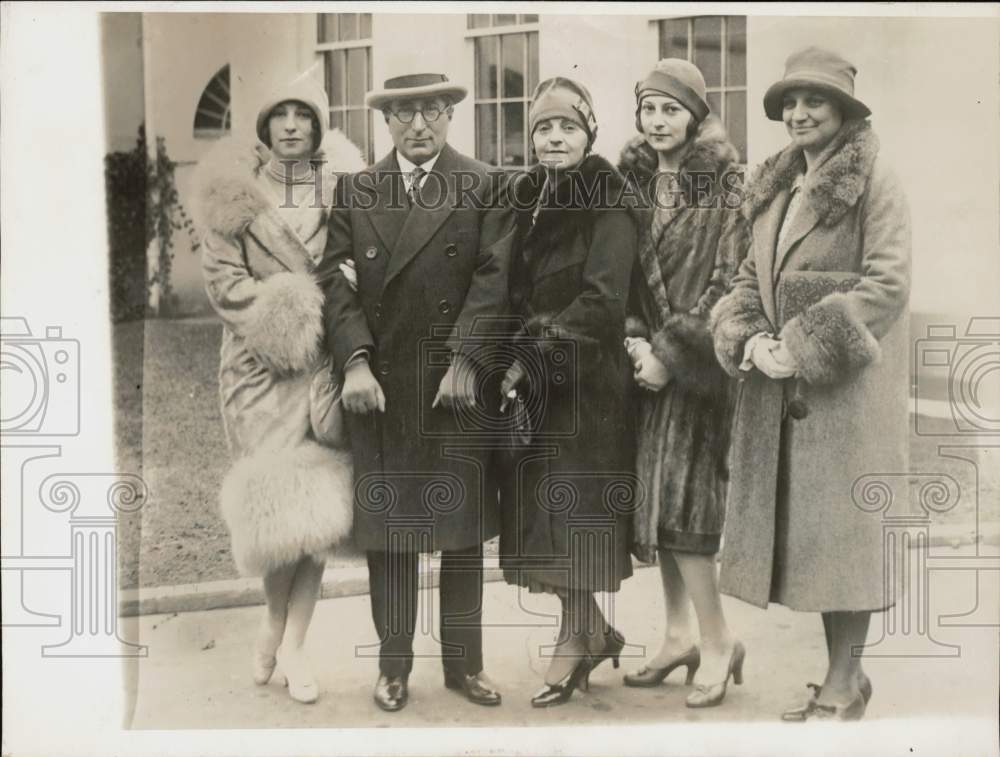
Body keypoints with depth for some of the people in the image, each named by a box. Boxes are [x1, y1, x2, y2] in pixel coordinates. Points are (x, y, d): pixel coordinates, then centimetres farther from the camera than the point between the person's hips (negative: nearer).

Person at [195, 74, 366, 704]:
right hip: (262, 362, -1)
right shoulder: (236, 186, 4)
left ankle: (291, 645, 9)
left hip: (325, 360, 1)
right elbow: (222, 275, 0)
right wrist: (282, 319, -9)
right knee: (278, 496, -3)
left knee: (317, 501, -2)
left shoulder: (343, 183, 6)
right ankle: (277, 625, 22)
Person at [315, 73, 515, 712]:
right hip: (381, 388, 1)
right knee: (387, 529, 7)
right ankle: (394, 666, 20)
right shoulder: (356, 191, 8)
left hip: (460, 385, -1)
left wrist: (465, 361, -14)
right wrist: (355, 361, -13)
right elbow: (334, 277, -1)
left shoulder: (485, 188, 4)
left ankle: (465, 662, 22)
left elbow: (494, 277, -5)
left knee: (464, 531, 8)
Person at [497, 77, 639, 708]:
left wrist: (533, 353, -19)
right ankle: (595, 631, 24)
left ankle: (576, 641, 13)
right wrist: (515, 359, 1)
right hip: (532, 383, 7)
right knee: (543, 506, 9)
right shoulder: (527, 201, 12)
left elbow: (600, 300, -17)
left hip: (588, 380, -6)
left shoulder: (610, 207, -9)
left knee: (575, 506, -1)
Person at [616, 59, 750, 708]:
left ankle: (718, 640, 7)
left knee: (679, 499, -8)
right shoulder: (634, 180, 10)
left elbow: (727, 281, -11)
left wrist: (671, 351, -14)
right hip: (649, 358, 6)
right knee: (657, 495, 8)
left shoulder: (725, 185, -6)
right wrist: (635, 338, -6)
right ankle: (680, 635, 20)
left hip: (696, 360, -5)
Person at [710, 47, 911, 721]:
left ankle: (842, 689, 11)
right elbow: (752, 276, 13)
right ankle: (844, 677, 22)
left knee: (842, 524, -1)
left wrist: (803, 346, -17)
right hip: (781, 386, 7)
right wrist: (748, 340, -6)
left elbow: (889, 284, -14)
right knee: (805, 527, 9)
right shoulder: (778, 186, 15)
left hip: (847, 384, -7)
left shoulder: (875, 181, -6)